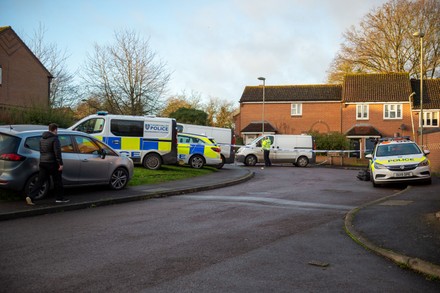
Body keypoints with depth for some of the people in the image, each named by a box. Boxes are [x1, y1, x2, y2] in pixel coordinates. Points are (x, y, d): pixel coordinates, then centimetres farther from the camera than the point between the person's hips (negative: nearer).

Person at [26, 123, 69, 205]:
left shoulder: (42, 139, 13)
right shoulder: (54, 139, -13)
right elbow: (57, 152, -18)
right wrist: (60, 164, -16)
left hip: (43, 162, 7)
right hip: (52, 163, -7)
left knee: (40, 181, 4)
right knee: (57, 181, 7)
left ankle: (31, 197, -7)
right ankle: (59, 198, 16)